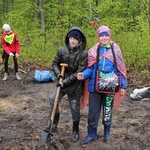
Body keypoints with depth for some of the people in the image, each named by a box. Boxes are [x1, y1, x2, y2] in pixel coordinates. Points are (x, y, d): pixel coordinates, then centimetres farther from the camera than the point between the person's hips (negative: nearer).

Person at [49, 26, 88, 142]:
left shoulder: (83, 54, -16)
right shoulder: (62, 51, -4)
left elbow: (79, 72, -18)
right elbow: (55, 63, 10)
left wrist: (66, 82, -21)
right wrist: (58, 74, -10)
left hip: (75, 85, -3)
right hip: (62, 82, 4)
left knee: (75, 108, 6)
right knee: (53, 99, -12)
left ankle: (75, 131, 26)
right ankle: (55, 122, 11)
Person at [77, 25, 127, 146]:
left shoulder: (116, 50, -1)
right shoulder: (93, 51, 0)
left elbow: (121, 69, 3)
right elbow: (90, 68, 3)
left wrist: (123, 86, 1)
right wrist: (83, 75, -19)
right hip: (95, 86, 0)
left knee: (107, 111, 13)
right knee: (93, 111, 6)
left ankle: (107, 133, 31)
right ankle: (92, 134, 22)